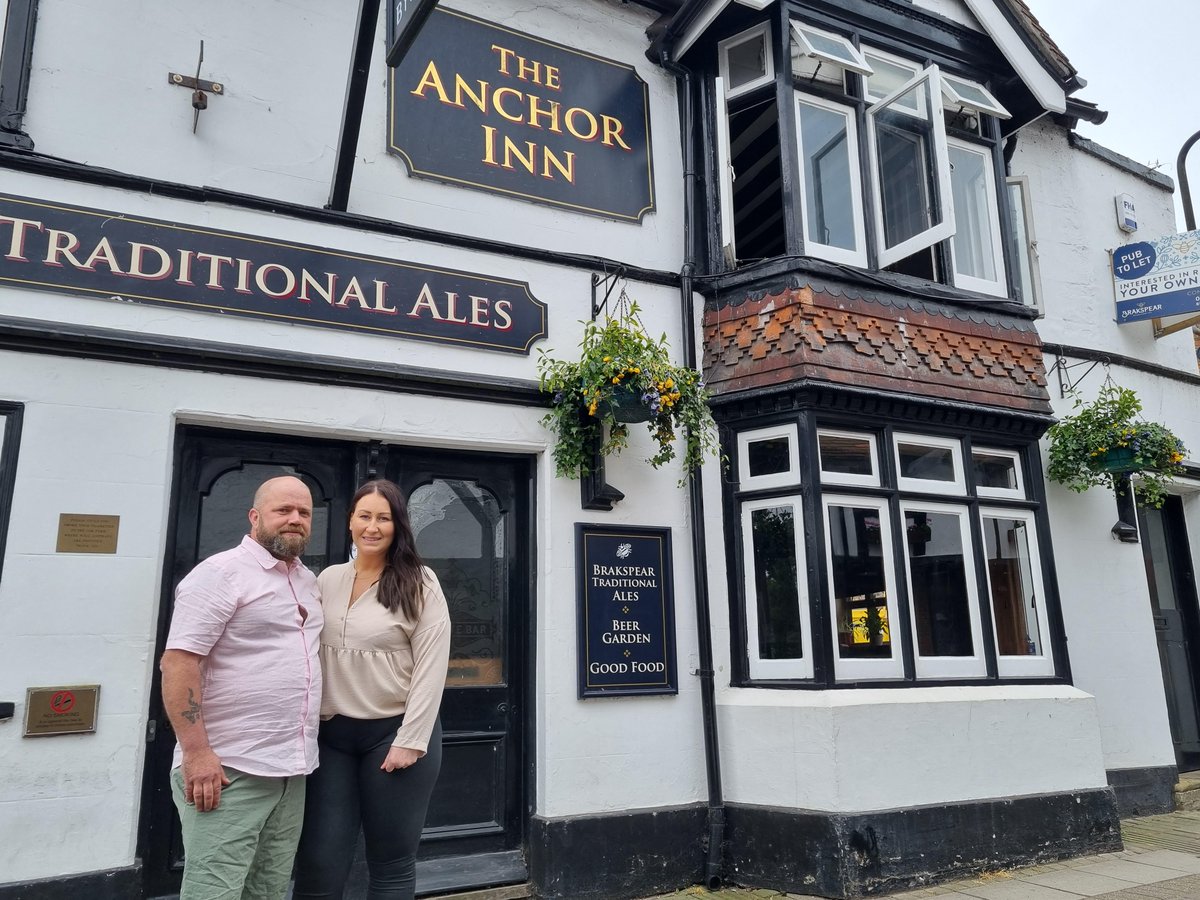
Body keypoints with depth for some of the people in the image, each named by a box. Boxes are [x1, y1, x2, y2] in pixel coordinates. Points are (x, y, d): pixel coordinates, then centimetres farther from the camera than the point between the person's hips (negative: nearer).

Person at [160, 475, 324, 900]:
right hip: (228, 770, -7)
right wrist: (197, 752, -22)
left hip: (291, 770, 8)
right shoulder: (221, 573, -10)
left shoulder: (307, 580, 14)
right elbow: (178, 663, -16)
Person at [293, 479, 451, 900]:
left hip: (394, 732, -3)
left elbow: (431, 667, -9)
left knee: (391, 861, 10)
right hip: (331, 734, 3)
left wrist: (410, 741, -13)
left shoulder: (419, 584, -5)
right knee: (318, 862, 4)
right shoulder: (328, 580, 7)